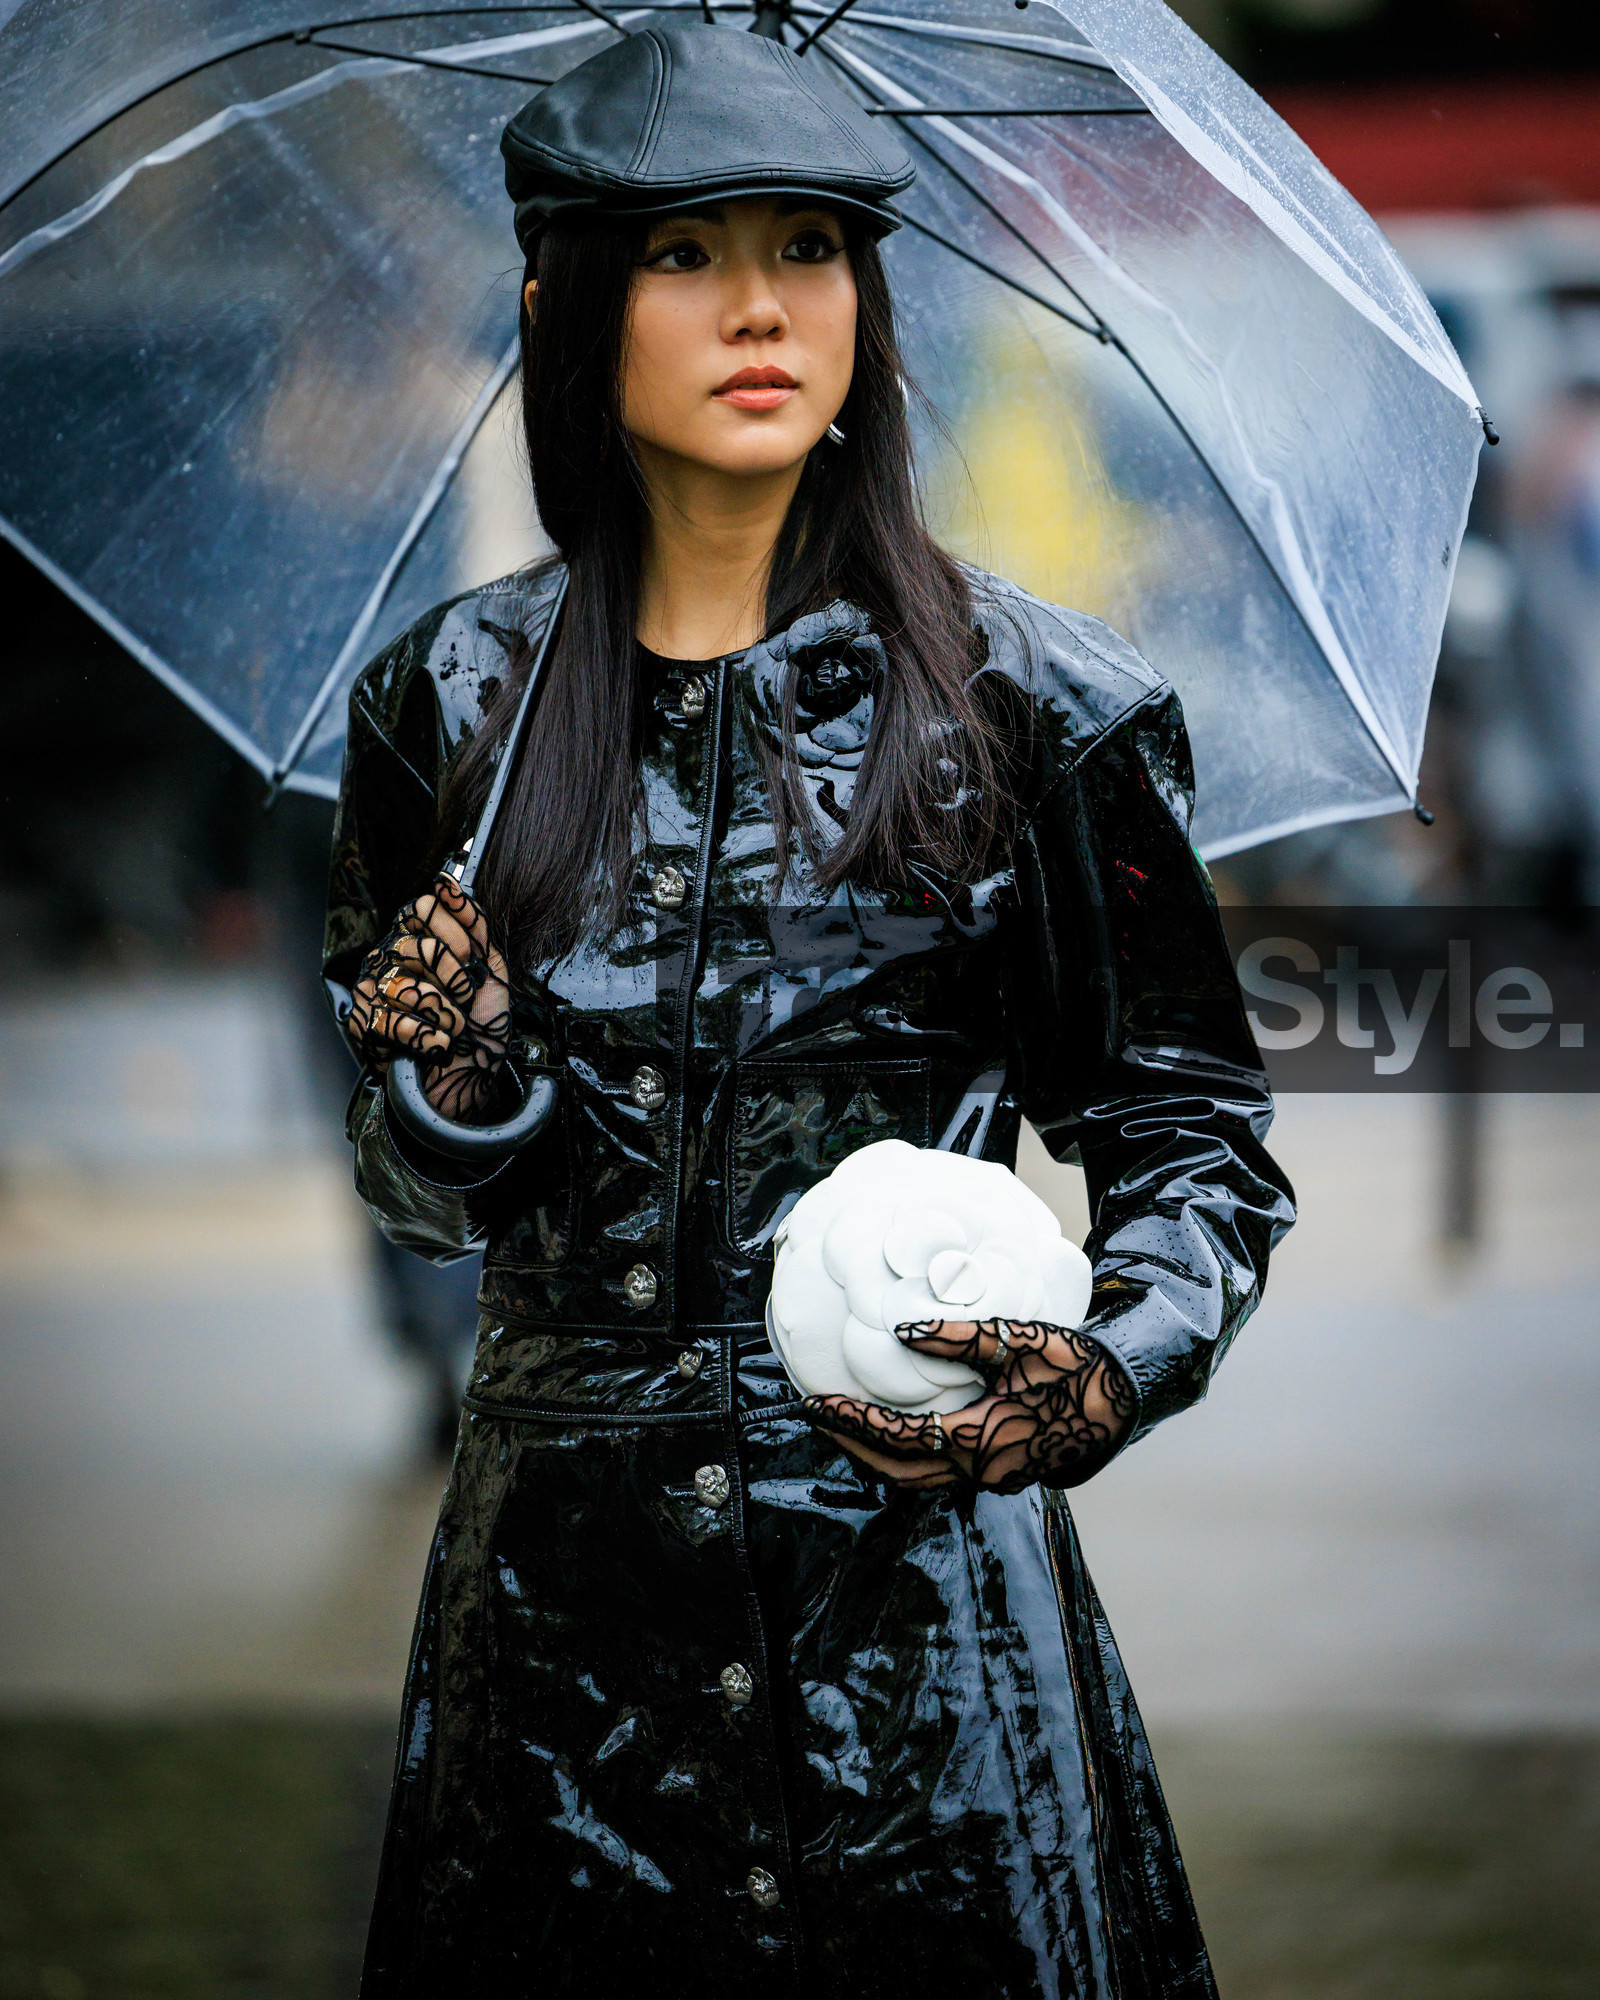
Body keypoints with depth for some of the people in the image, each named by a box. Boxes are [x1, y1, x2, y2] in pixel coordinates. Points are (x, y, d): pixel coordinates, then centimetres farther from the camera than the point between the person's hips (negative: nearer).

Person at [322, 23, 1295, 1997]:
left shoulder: (1035, 707, -2)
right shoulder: (451, 702, 5)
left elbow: (1191, 1126, 4)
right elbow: (413, 1194, 12)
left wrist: (1115, 1370, -15)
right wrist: (459, 1100, -11)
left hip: (914, 1547, -2)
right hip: (564, 1591, 2)